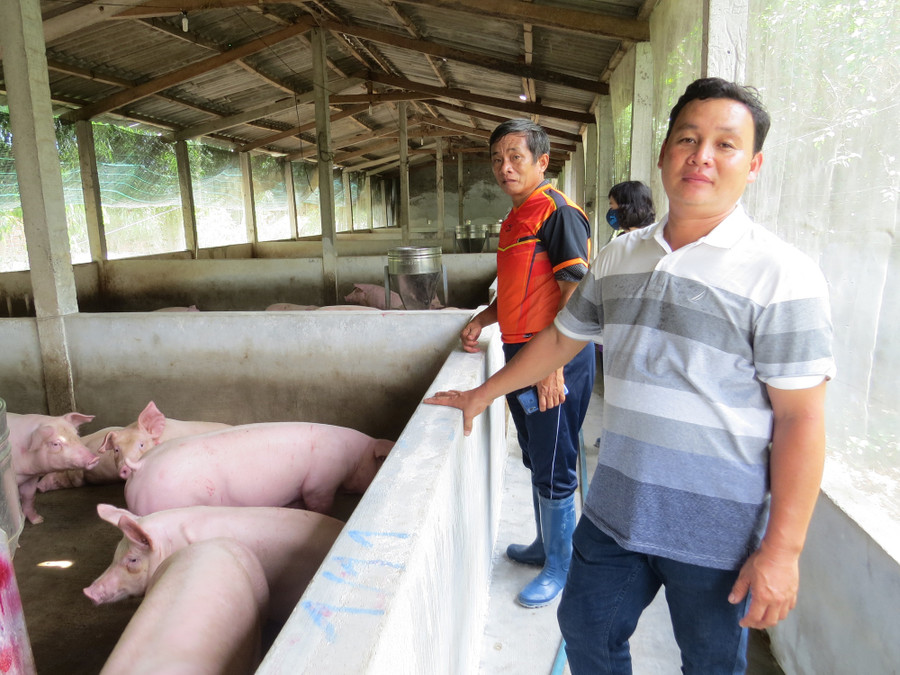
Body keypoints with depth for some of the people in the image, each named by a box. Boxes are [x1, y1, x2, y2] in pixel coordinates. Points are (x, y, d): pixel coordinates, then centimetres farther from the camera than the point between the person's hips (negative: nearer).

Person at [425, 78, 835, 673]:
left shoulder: (781, 274, -13)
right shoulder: (619, 256, 3)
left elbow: (801, 418, -14)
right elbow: (562, 338, 13)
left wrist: (782, 549, -15)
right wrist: (482, 394, 19)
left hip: (716, 533, -4)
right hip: (615, 512, 5)